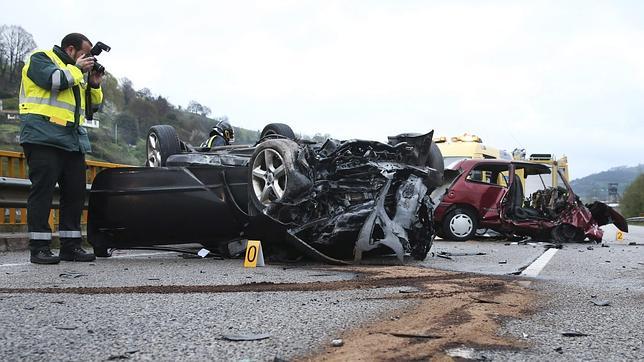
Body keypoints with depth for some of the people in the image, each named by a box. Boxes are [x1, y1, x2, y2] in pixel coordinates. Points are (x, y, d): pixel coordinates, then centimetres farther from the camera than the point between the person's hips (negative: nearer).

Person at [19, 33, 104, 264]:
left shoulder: (77, 72, 26)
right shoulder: (41, 58, 4)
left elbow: (93, 106, 26)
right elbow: (54, 80, -18)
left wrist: (94, 85, 10)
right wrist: (77, 68, -3)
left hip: (73, 140, 8)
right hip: (44, 137, -8)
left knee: (75, 192, 5)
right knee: (43, 189, -8)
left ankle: (71, 245, 11)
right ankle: (39, 248, -5)